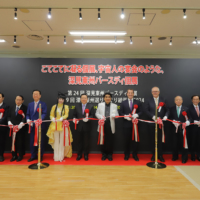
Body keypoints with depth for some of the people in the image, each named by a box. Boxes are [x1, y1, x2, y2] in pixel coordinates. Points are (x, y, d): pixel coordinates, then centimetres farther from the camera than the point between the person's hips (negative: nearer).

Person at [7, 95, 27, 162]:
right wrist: (9, 123, -5)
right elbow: (9, 116, 13)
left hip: (21, 128, -4)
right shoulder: (11, 108, 16)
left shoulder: (25, 108, -4)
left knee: (20, 142, 3)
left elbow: (25, 117, -12)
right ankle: (14, 155, 21)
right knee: (13, 142, 8)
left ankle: (20, 155, 18)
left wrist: (20, 125, -21)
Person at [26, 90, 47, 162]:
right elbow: (28, 114, 11)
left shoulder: (43, 104, 0)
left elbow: (44, 113, -11)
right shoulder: (30, 104, 14)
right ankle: (33, 156, 24)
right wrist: (28, 120, -10)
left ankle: (41, 156, 20)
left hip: (40, 125, -4)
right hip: (32, 126, 4)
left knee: (41, 141, 6)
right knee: (32, 141, 9)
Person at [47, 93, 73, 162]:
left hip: (62, 125, -1)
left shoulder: (66, 107, 6)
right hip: (55, 125, 1)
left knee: (62, 140, 1)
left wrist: (62, 118, -26)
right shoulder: (54, 106, 10)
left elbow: (66, 115, -5)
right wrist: (52, 118, -17)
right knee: (56, 140, 5)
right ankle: (56, 156, 13)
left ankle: (61, 156, 9)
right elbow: (51, 115, 6)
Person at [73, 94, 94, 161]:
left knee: (86, 141, 7)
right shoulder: (77, 106, 9)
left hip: (87, 127, -1)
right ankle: (79, 155, 22)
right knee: (79, 141, 10)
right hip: (79, 126, 2)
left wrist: (88, 118, -21)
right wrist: (74, 119, -11)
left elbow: (92, 116, -3)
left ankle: (86, 155, 21)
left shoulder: (90, 106, 3)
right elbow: (74, 115, 9)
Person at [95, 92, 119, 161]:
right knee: (103, 140, 6)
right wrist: (101, 117, -12)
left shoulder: (114, 105, 10)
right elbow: (97, 113, 8)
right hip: (102, 125, 1)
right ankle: (104, 154, 21)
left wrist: (114, 115, -18)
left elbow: (117, 115, 6)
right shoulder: (100, 105, 10)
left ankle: (110, 154, 18)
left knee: (110, 140, 3)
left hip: (110, 125, 0)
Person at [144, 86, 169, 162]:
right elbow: (146, 110, -6)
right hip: (152, 123, 0)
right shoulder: (148, 101, 3)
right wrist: (153, 116, -19)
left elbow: (167, 110, 3)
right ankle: (154, 155, 22)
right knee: (153, 140, 9)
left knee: (160, 139, 7)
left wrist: (166, 116, -16)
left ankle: (160, 155, 22)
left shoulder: (163, 100, 5)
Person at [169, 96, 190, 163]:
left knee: (183, 143, 3)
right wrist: (173, 121, -15)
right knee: (175, 143, 10)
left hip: (182, 129, -1)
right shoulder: (171, 109, 7)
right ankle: (175, 157, 25)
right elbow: (170, 118, 3)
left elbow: (188, 118, -1)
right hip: (174, 129, 2)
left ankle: (184, 158, 17)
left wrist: (187, 122, -22)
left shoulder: (185, 109, 3)